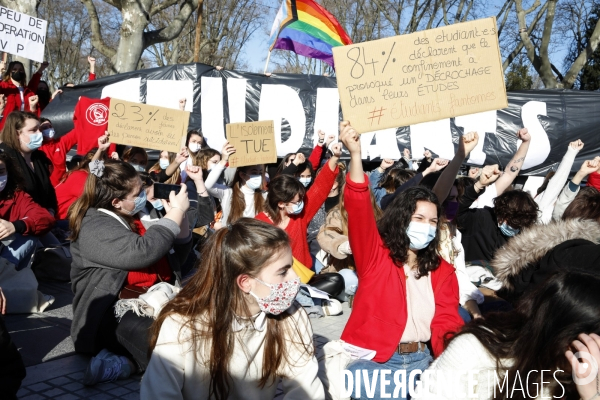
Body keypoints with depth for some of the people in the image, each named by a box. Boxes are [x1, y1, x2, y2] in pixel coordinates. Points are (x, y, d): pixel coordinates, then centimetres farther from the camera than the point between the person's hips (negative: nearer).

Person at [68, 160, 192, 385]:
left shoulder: (134, 217, 15)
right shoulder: (95, 228, -9)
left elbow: (176, 258, 19)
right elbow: (143, 252, -26)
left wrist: (180, 217, 3)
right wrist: (176, 213, -16)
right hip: (115, 313, -9)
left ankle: (126, 359, -15)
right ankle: (125, 360, -12)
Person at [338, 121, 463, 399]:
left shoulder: (443, 271, 13)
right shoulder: (376, 255, 2)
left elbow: (447, 321, 5)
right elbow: (359, 212, -14)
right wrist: (355, 154, -28)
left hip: (421, 360, 4)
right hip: (372, 360, -4)